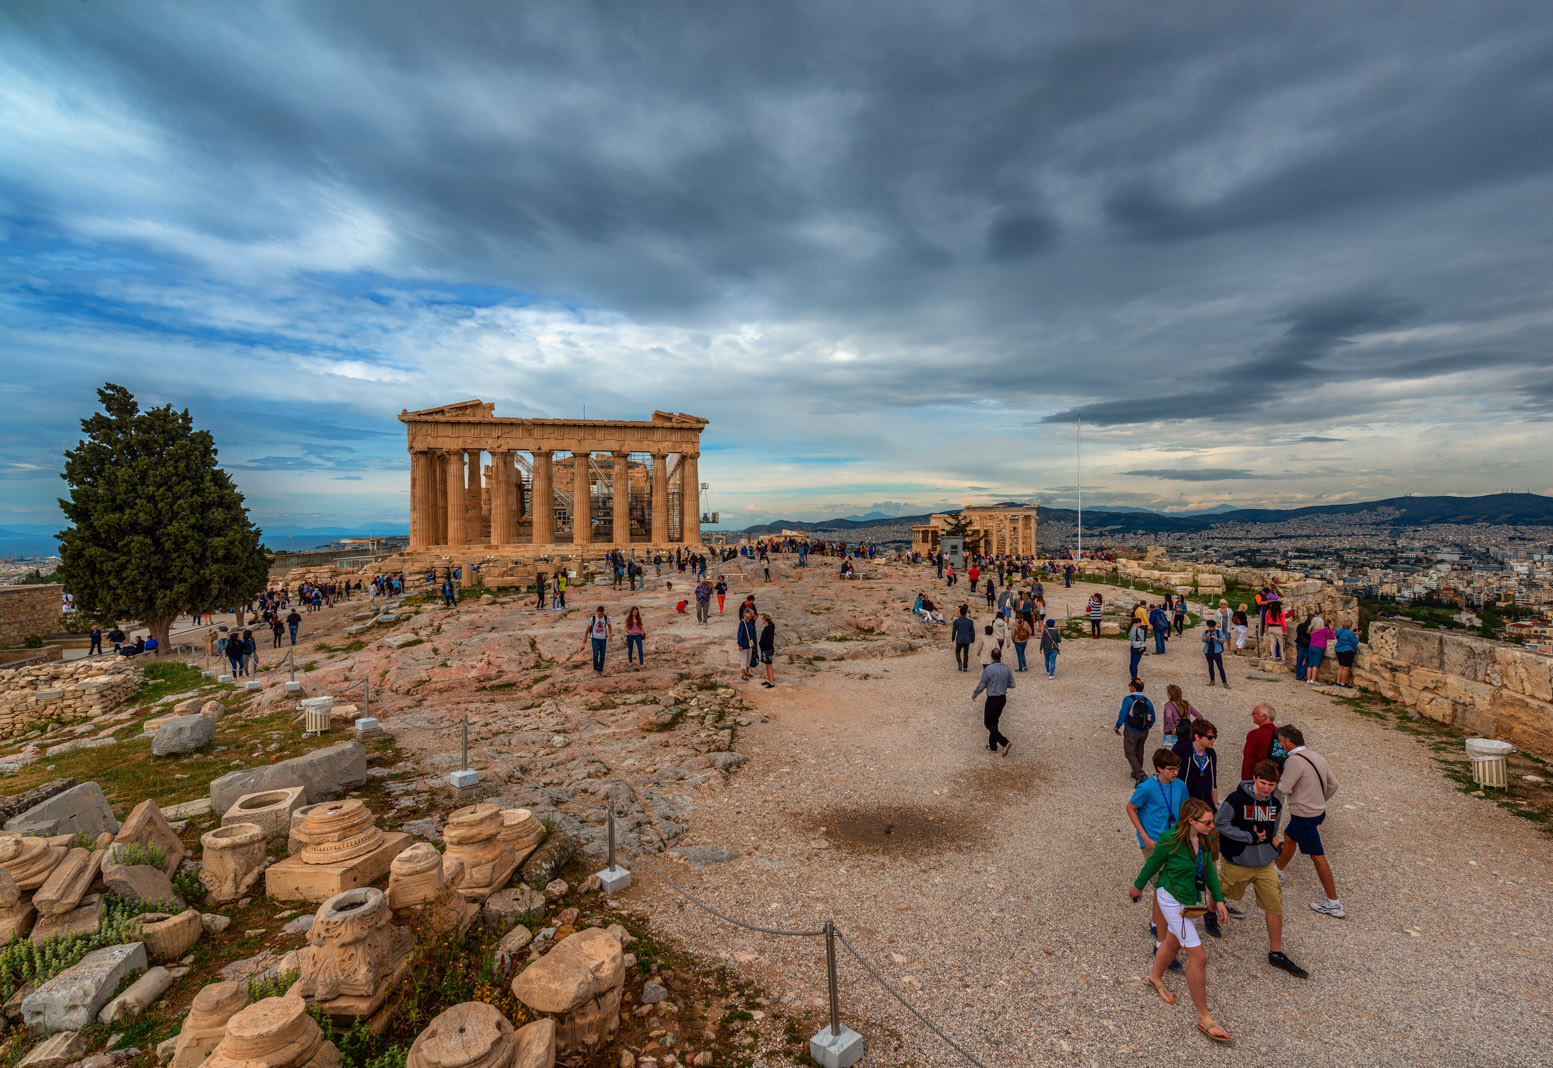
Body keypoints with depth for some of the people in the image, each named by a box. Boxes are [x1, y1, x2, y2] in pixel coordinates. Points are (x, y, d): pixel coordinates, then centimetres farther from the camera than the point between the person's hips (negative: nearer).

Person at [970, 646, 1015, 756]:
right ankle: (993, 746, 26)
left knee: (989, 723, 6)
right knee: (994, 722, 20)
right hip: (1003, 698, 6)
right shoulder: (1006, 668, -3)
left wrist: (974, 694, 7)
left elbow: (982, 685, -10)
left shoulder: (988, 669, -19)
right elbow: (1012, 684, 3)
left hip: (992, 699, -6)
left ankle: (1005, 743, -10)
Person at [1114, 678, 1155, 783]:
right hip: (1143, 732, 5)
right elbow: (1152, 719, 9)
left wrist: (1117, 727, -1)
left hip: (1131, 732, -5)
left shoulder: (1128, 699, -15)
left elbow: (1122, 715, -16)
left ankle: (1140, 775, -12)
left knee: (1130, 754, 4)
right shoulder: (1147, 701, 1)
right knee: (1139, 753, 20)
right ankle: (1136, 774, 34)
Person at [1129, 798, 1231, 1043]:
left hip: (1191, 898, 7)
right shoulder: (1170, 840, -28)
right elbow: (1153, 864, -12)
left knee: (1173, 941, 26)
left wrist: (1218, 899, 3)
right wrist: (1137, 886, 3)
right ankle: (1204, 1018, 10)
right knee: (1198, 956, -6)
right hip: (1172, 899, -7)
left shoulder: (1203, 839, -9)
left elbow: (1208, 869, 6)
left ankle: (1155, 977, 52)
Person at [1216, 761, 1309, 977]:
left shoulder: (1276, 805, -1)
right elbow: (1220, 823, -19)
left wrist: (1273, 840, -3)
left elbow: (1271, 831, 16)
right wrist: (1251, 837, -19)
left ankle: (1276, 953, 19)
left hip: (1265, 864, 5)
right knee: (1222, 894, 13)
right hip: (1237, 862, -5)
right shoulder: (1237, 799, -22)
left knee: (1275, 906, 4)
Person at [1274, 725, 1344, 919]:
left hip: (1304, 816, -9)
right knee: (1289, 837, 26)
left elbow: (1283, 790, -25)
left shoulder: (1295, 761, -26)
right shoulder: (1316, 756, 1)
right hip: (1318, 811, 9)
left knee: (1317, 857, 2)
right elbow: (1333, 784, 10)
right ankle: (1277, 872, 45)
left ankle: (1334, 905, 12)